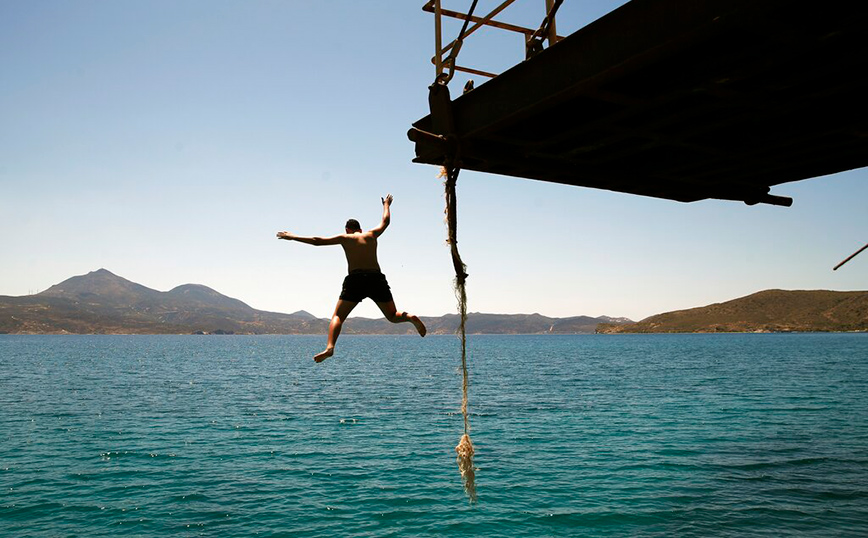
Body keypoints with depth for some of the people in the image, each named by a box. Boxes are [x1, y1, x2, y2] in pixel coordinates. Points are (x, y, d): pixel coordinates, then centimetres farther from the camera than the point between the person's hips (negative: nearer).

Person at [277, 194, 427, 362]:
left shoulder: (345, 238, 13)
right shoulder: (371, 235, 18)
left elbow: (317, 241, 12)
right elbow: (385, 221, 37)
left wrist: (293, 237, 22)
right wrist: (386, 205, 56)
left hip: (355, 279, -2)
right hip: (376, 278, 2)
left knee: (338, 316, 1)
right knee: (393, 316, 14)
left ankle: (330, 347, -21)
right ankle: (411, 318, -17)